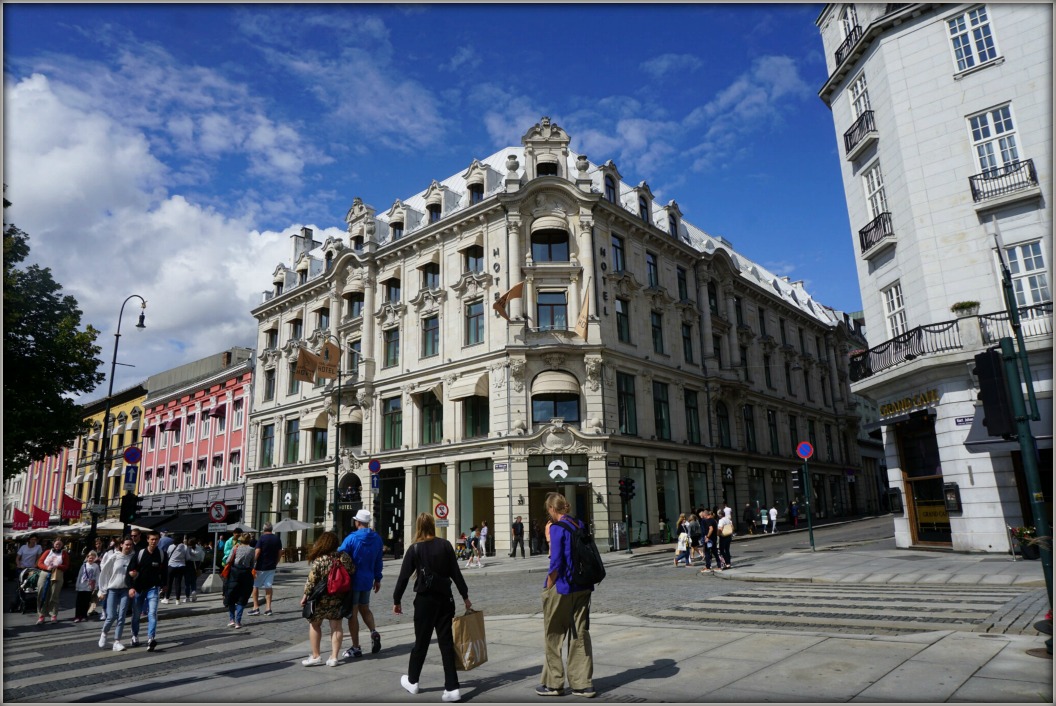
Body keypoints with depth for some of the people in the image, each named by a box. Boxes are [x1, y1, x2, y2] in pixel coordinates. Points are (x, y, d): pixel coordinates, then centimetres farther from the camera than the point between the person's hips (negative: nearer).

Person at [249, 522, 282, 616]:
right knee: (268, 586, 9)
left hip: (261, 567, -5)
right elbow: (280, 553, 10)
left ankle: (256, 608, 7)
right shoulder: (277, 539, 6)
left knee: (255, 586, 8)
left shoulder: (262, 538, -10)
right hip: (271, 567, 5)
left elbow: (257, 552, -16)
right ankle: (268, 608, 6)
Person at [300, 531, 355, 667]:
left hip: (321, 599, -4)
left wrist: (305, 595, 0)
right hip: (338, 598, 4)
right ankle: (334, 657, 14)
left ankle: (315, 656, 19)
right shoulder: (344, 556, -7)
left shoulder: (319, 560, -18)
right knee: (336, 626, 12)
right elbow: (352, 571, 6)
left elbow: (311, 581, -14)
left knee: (314, 624, 15)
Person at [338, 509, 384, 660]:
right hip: (367, 580, 5)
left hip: (352, 580, -5)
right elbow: (378, 561, 10)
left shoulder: (351, 538, -13)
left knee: (352, 613, 4)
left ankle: (355, 648, 8)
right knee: (364, 609, 22)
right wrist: (377, 579, 19)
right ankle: (374, 632, -2)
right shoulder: (377, 539, 3)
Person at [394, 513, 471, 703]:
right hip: (444, 598, 2)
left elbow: (404, 577, -4)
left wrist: (396, 601, 7)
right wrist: (465, 597, 9)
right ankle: (452, 688, 3)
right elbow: (456, 573, 1)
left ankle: (412, 681, 32)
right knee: (446, 642, 5)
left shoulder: (415, 549, -5)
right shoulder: (445, 546, -1)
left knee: (421, 641, 14)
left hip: (425, 599, -1)